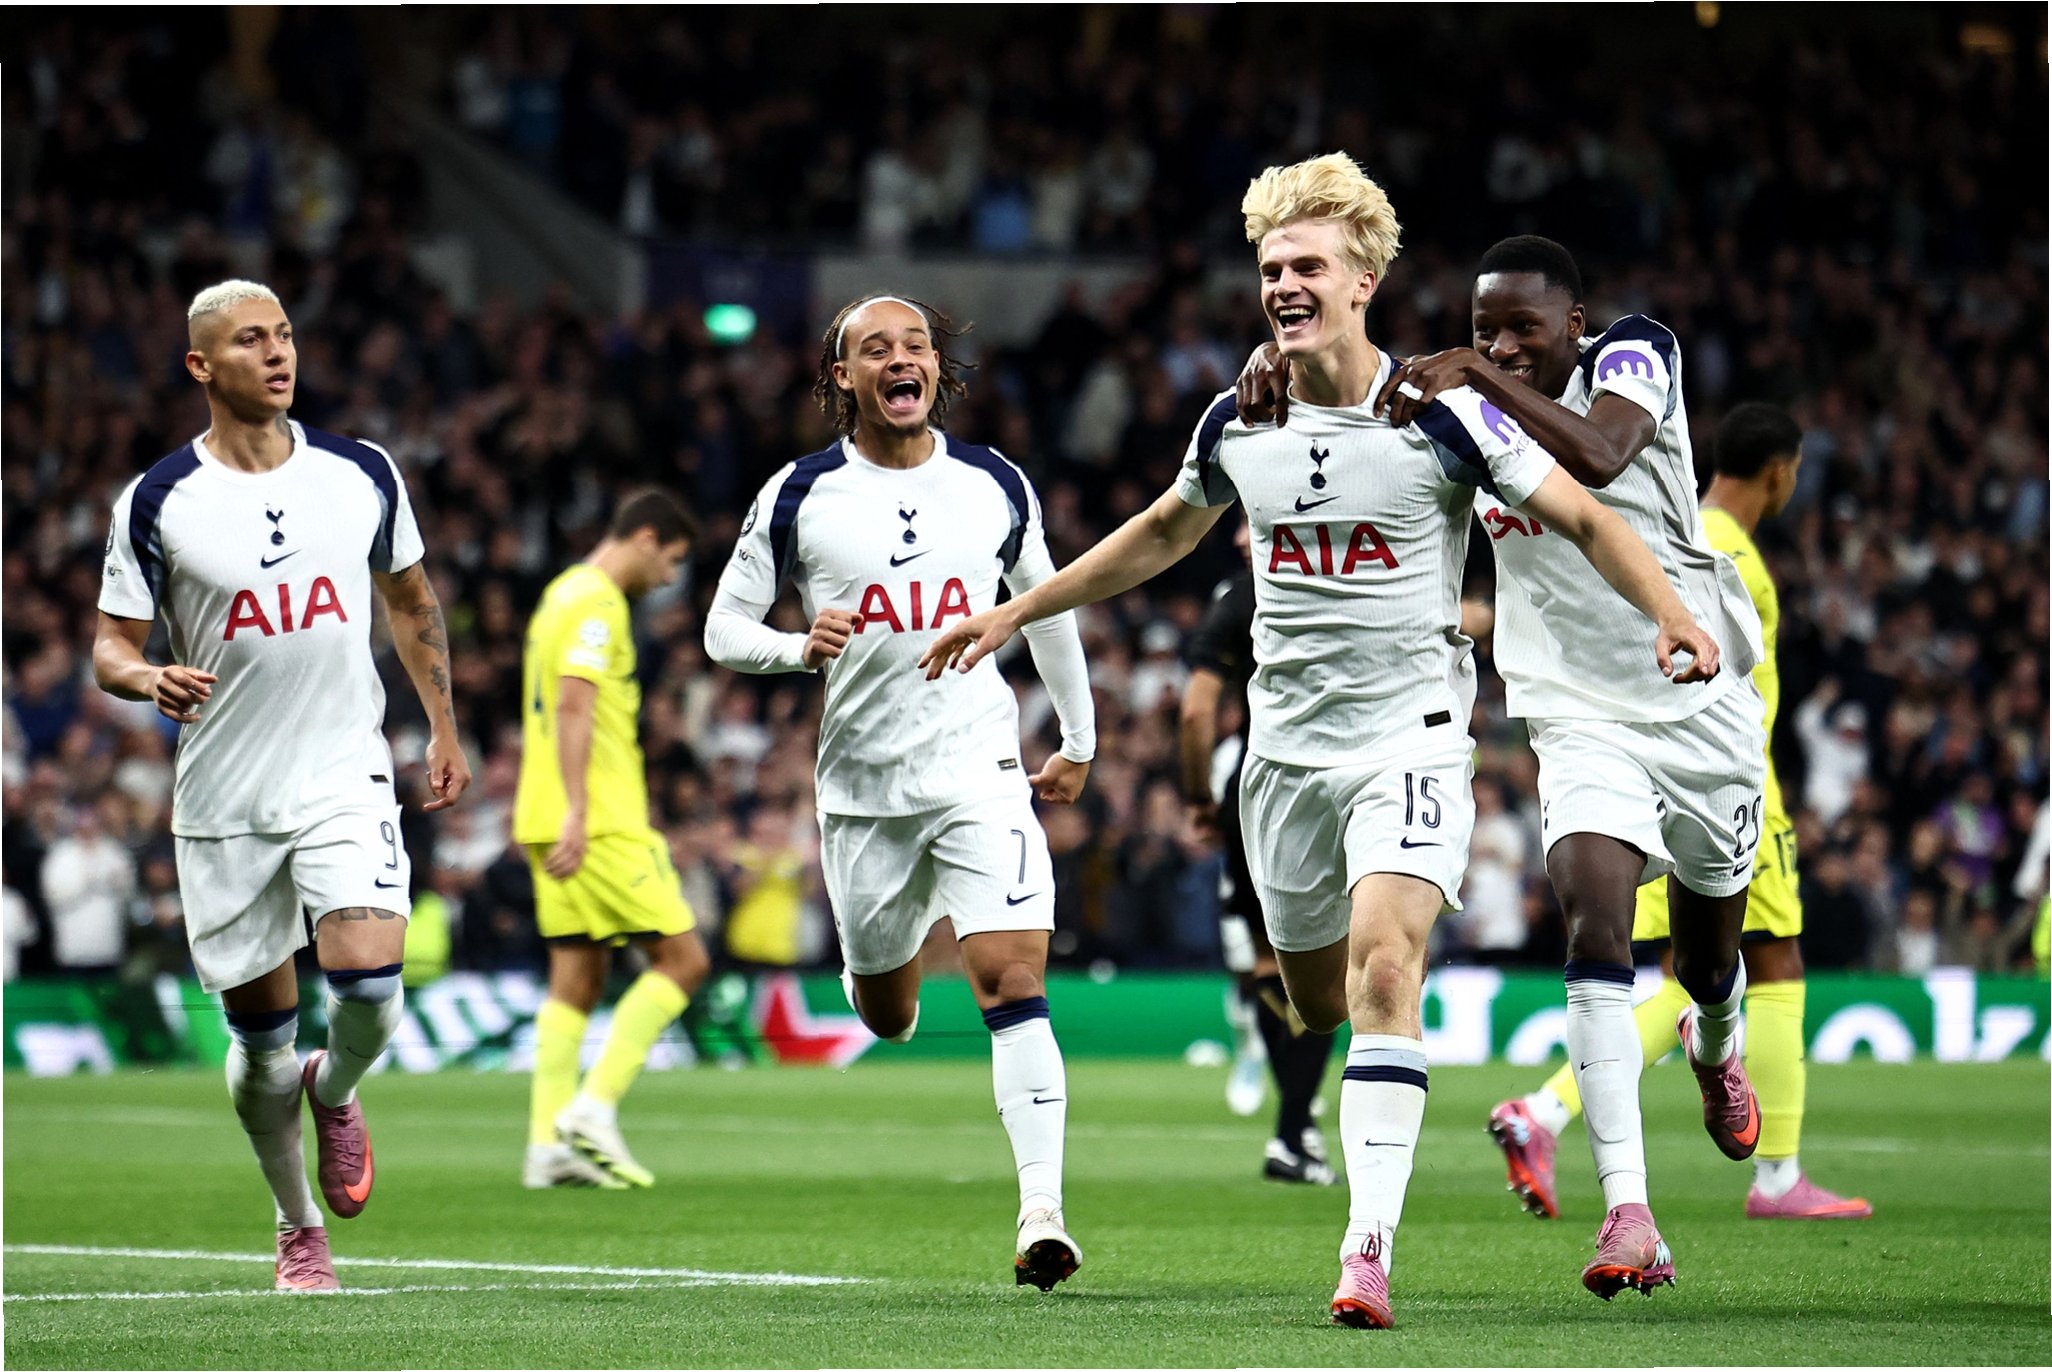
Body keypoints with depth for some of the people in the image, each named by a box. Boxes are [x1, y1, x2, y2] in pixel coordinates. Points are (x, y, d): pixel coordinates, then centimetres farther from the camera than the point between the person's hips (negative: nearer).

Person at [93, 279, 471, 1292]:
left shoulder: (362, 475, 3)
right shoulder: (156, 503, -4)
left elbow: (411, 602, 18)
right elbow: (111, 647, 0)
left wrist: (443, 728, 20)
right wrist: (148, 680, -22)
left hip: (344, 777, 1)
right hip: (222, 800, 0)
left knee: (369, 990, -20)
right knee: (261, 1037, 5)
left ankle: (334, 1092, 16)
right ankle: (299, 1233, 26)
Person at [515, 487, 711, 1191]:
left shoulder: (563, 595, 21)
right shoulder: (598, 603, -10)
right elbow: (574, 705, -20)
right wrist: (577, 811, -26)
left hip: (558, 824, 10)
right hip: (601, 824, -10)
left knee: (577, 980, 7)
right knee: (682, 956, -5)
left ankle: (549, 1146, 1)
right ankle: (594, 1107, -11)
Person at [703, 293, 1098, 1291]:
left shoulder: (996, 485, 4)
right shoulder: (800, 495, -2)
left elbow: (1047, 602, 20)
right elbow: (724, 626, 3)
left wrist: (1079, 740, 23)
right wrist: (800, 648, -18)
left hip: (979, 767, -1)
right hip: (862, 783, 1)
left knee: (1012, 983, -16)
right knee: (885, 1011, 13)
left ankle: (1042, 1211, -19)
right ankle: (889, 955, 51)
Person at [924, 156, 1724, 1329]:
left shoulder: (1442, 415, -10)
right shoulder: (1238, 423, 4)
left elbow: (1584, 517, -3)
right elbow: (1166, 533, 23)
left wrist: (1668, 613, -20)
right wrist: (1018, 612, 25)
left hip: (1411, 735, -5)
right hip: (1288, 740, 5)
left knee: (1383, 970, -21)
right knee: (1319, 1000, 11)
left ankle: (1371, 1247, -25)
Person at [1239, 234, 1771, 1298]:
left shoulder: (1631, 356, -13)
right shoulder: (1471, 410, 0)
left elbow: (1599, 458, -34)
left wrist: (1473, 377, -38)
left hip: (1700, 704, -1)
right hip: (1581, 720, 1)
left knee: (1709, 950, 17)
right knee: (1595, 924, -23)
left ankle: (1714, 1047, 57)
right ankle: (1627, 1213, -29)